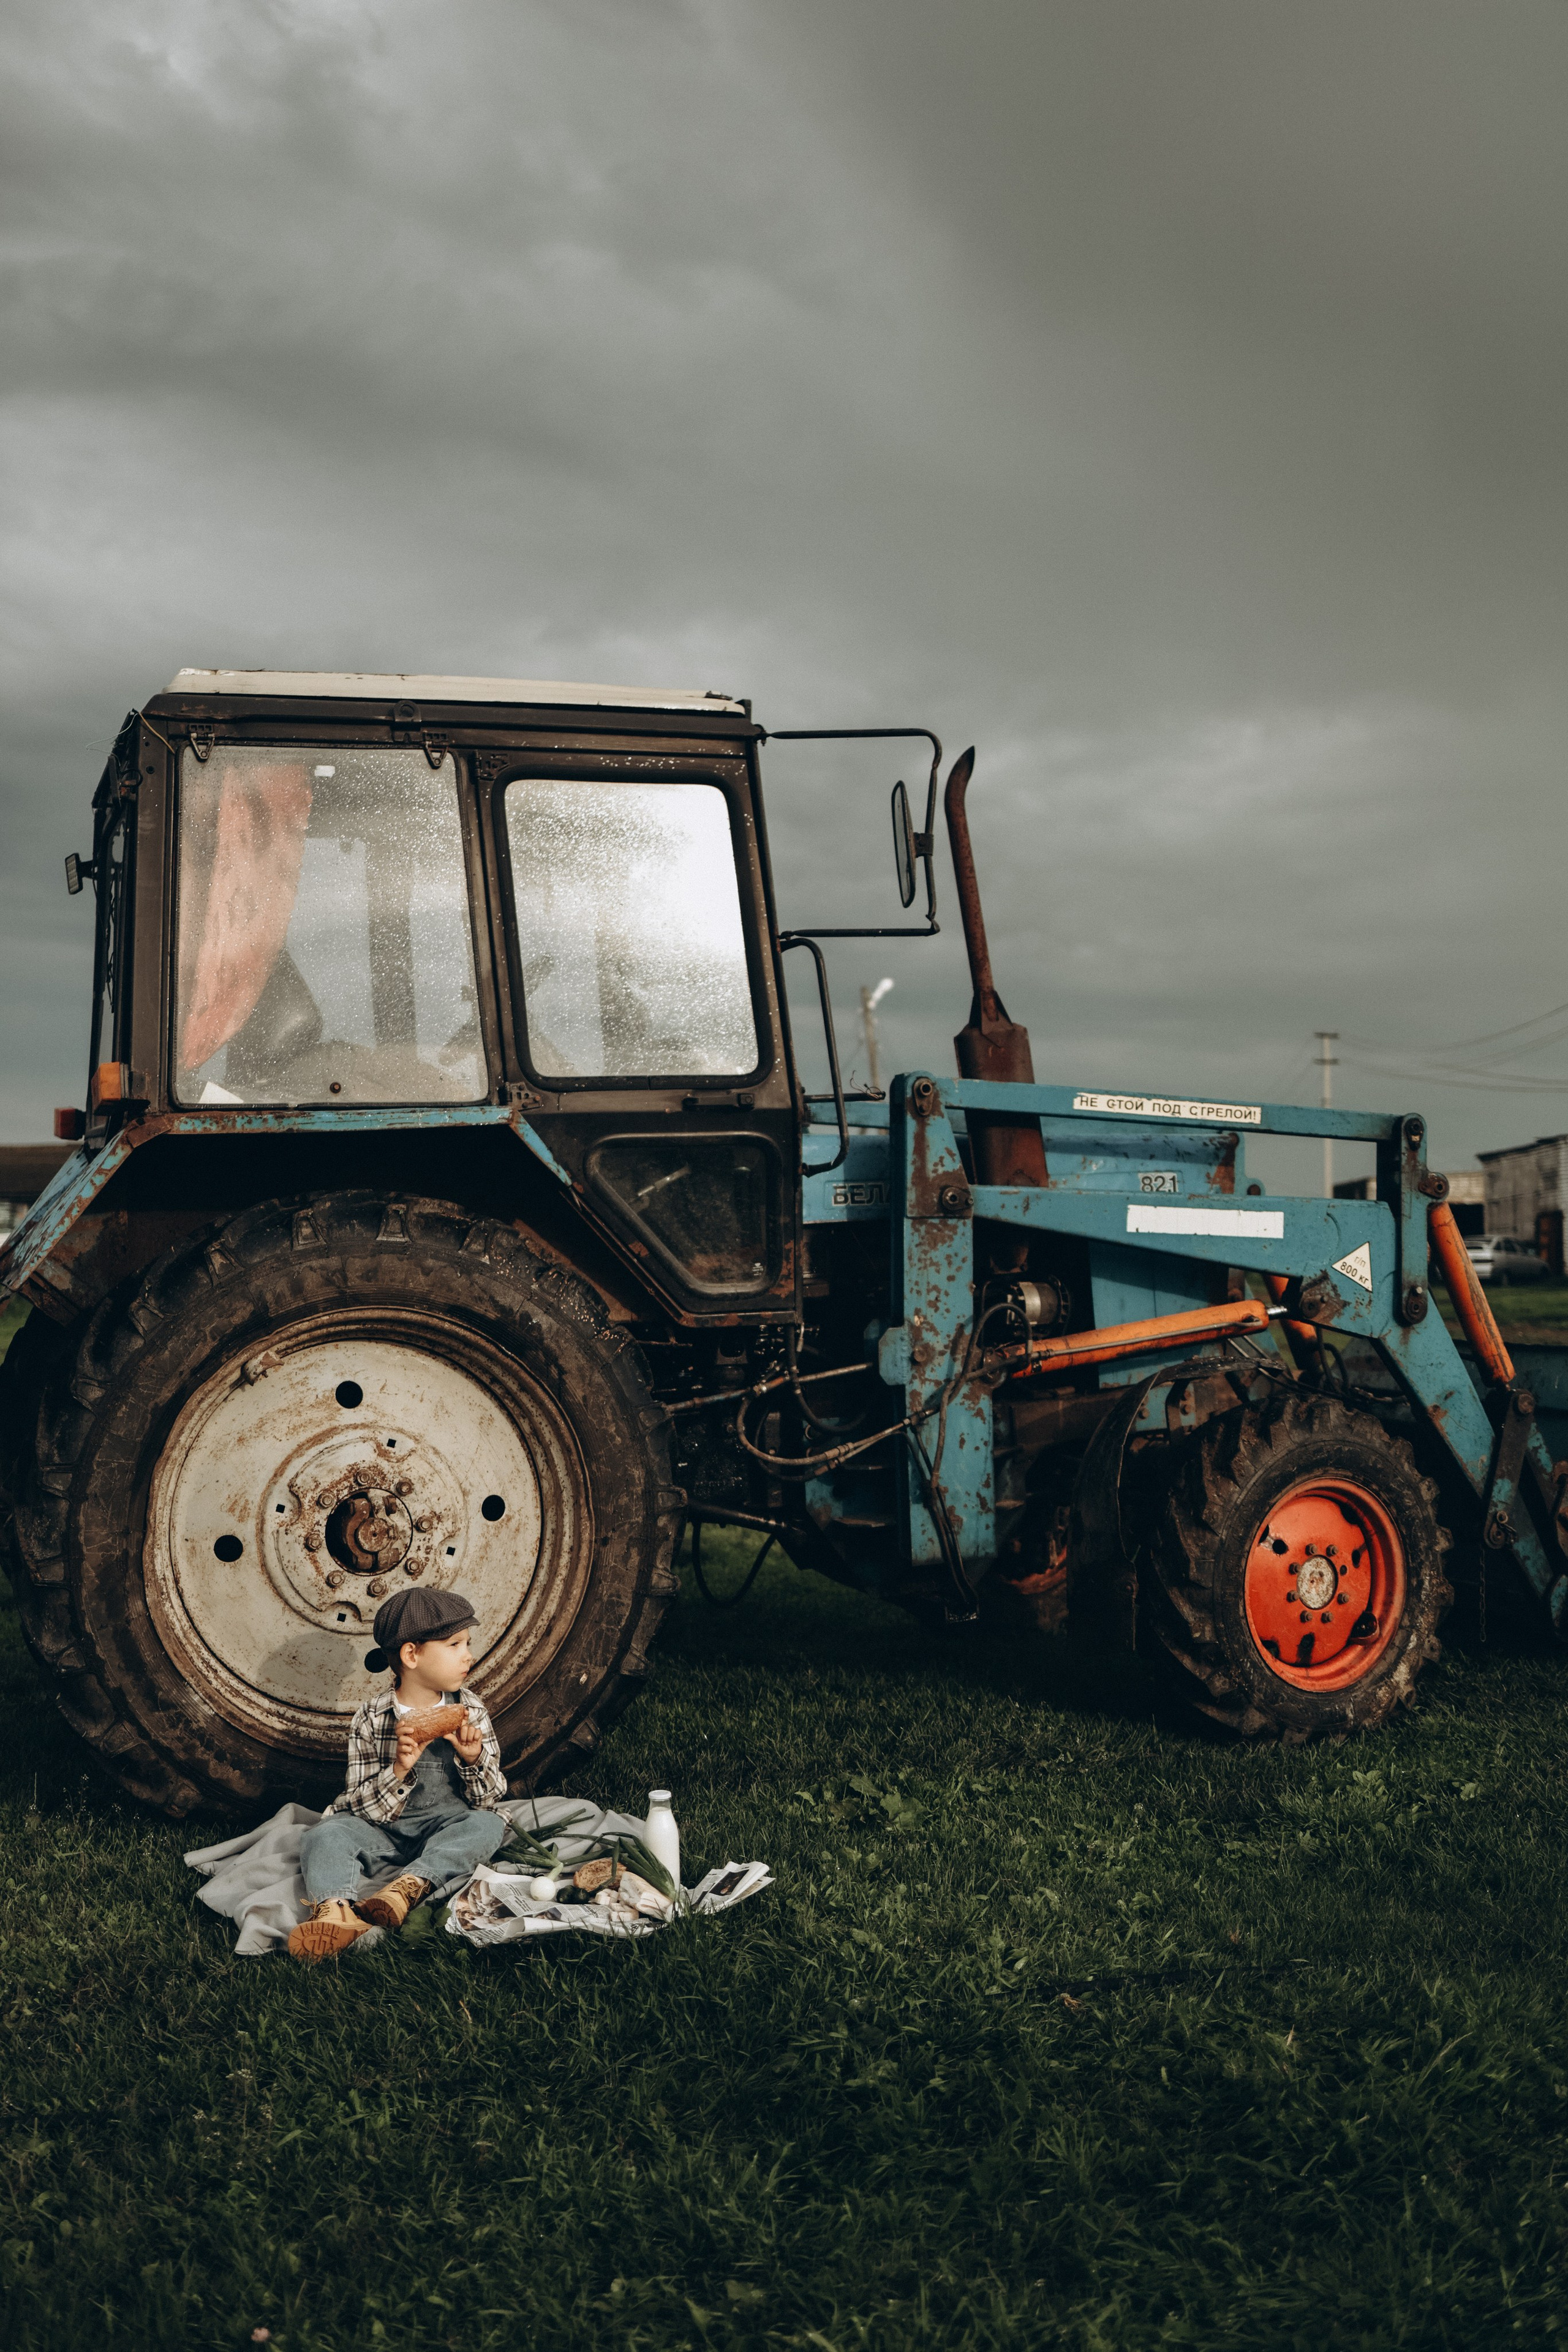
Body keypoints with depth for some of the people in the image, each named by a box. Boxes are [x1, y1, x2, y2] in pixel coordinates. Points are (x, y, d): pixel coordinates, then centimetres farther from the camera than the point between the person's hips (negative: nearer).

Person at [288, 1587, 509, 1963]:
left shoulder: (471, 1712, -1)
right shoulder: (370, 1720, -7)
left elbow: (490, 1798, 0)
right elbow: (363, 1807, -11)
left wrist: (474, 1760, -20)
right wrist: (399, 1770, -29)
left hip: (447, 1831, 1)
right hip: (384, 1832, -1)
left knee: (487, 1826, -27)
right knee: (326, 1834, -25)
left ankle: (407, 1888, -41)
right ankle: (336, 1912, -50)